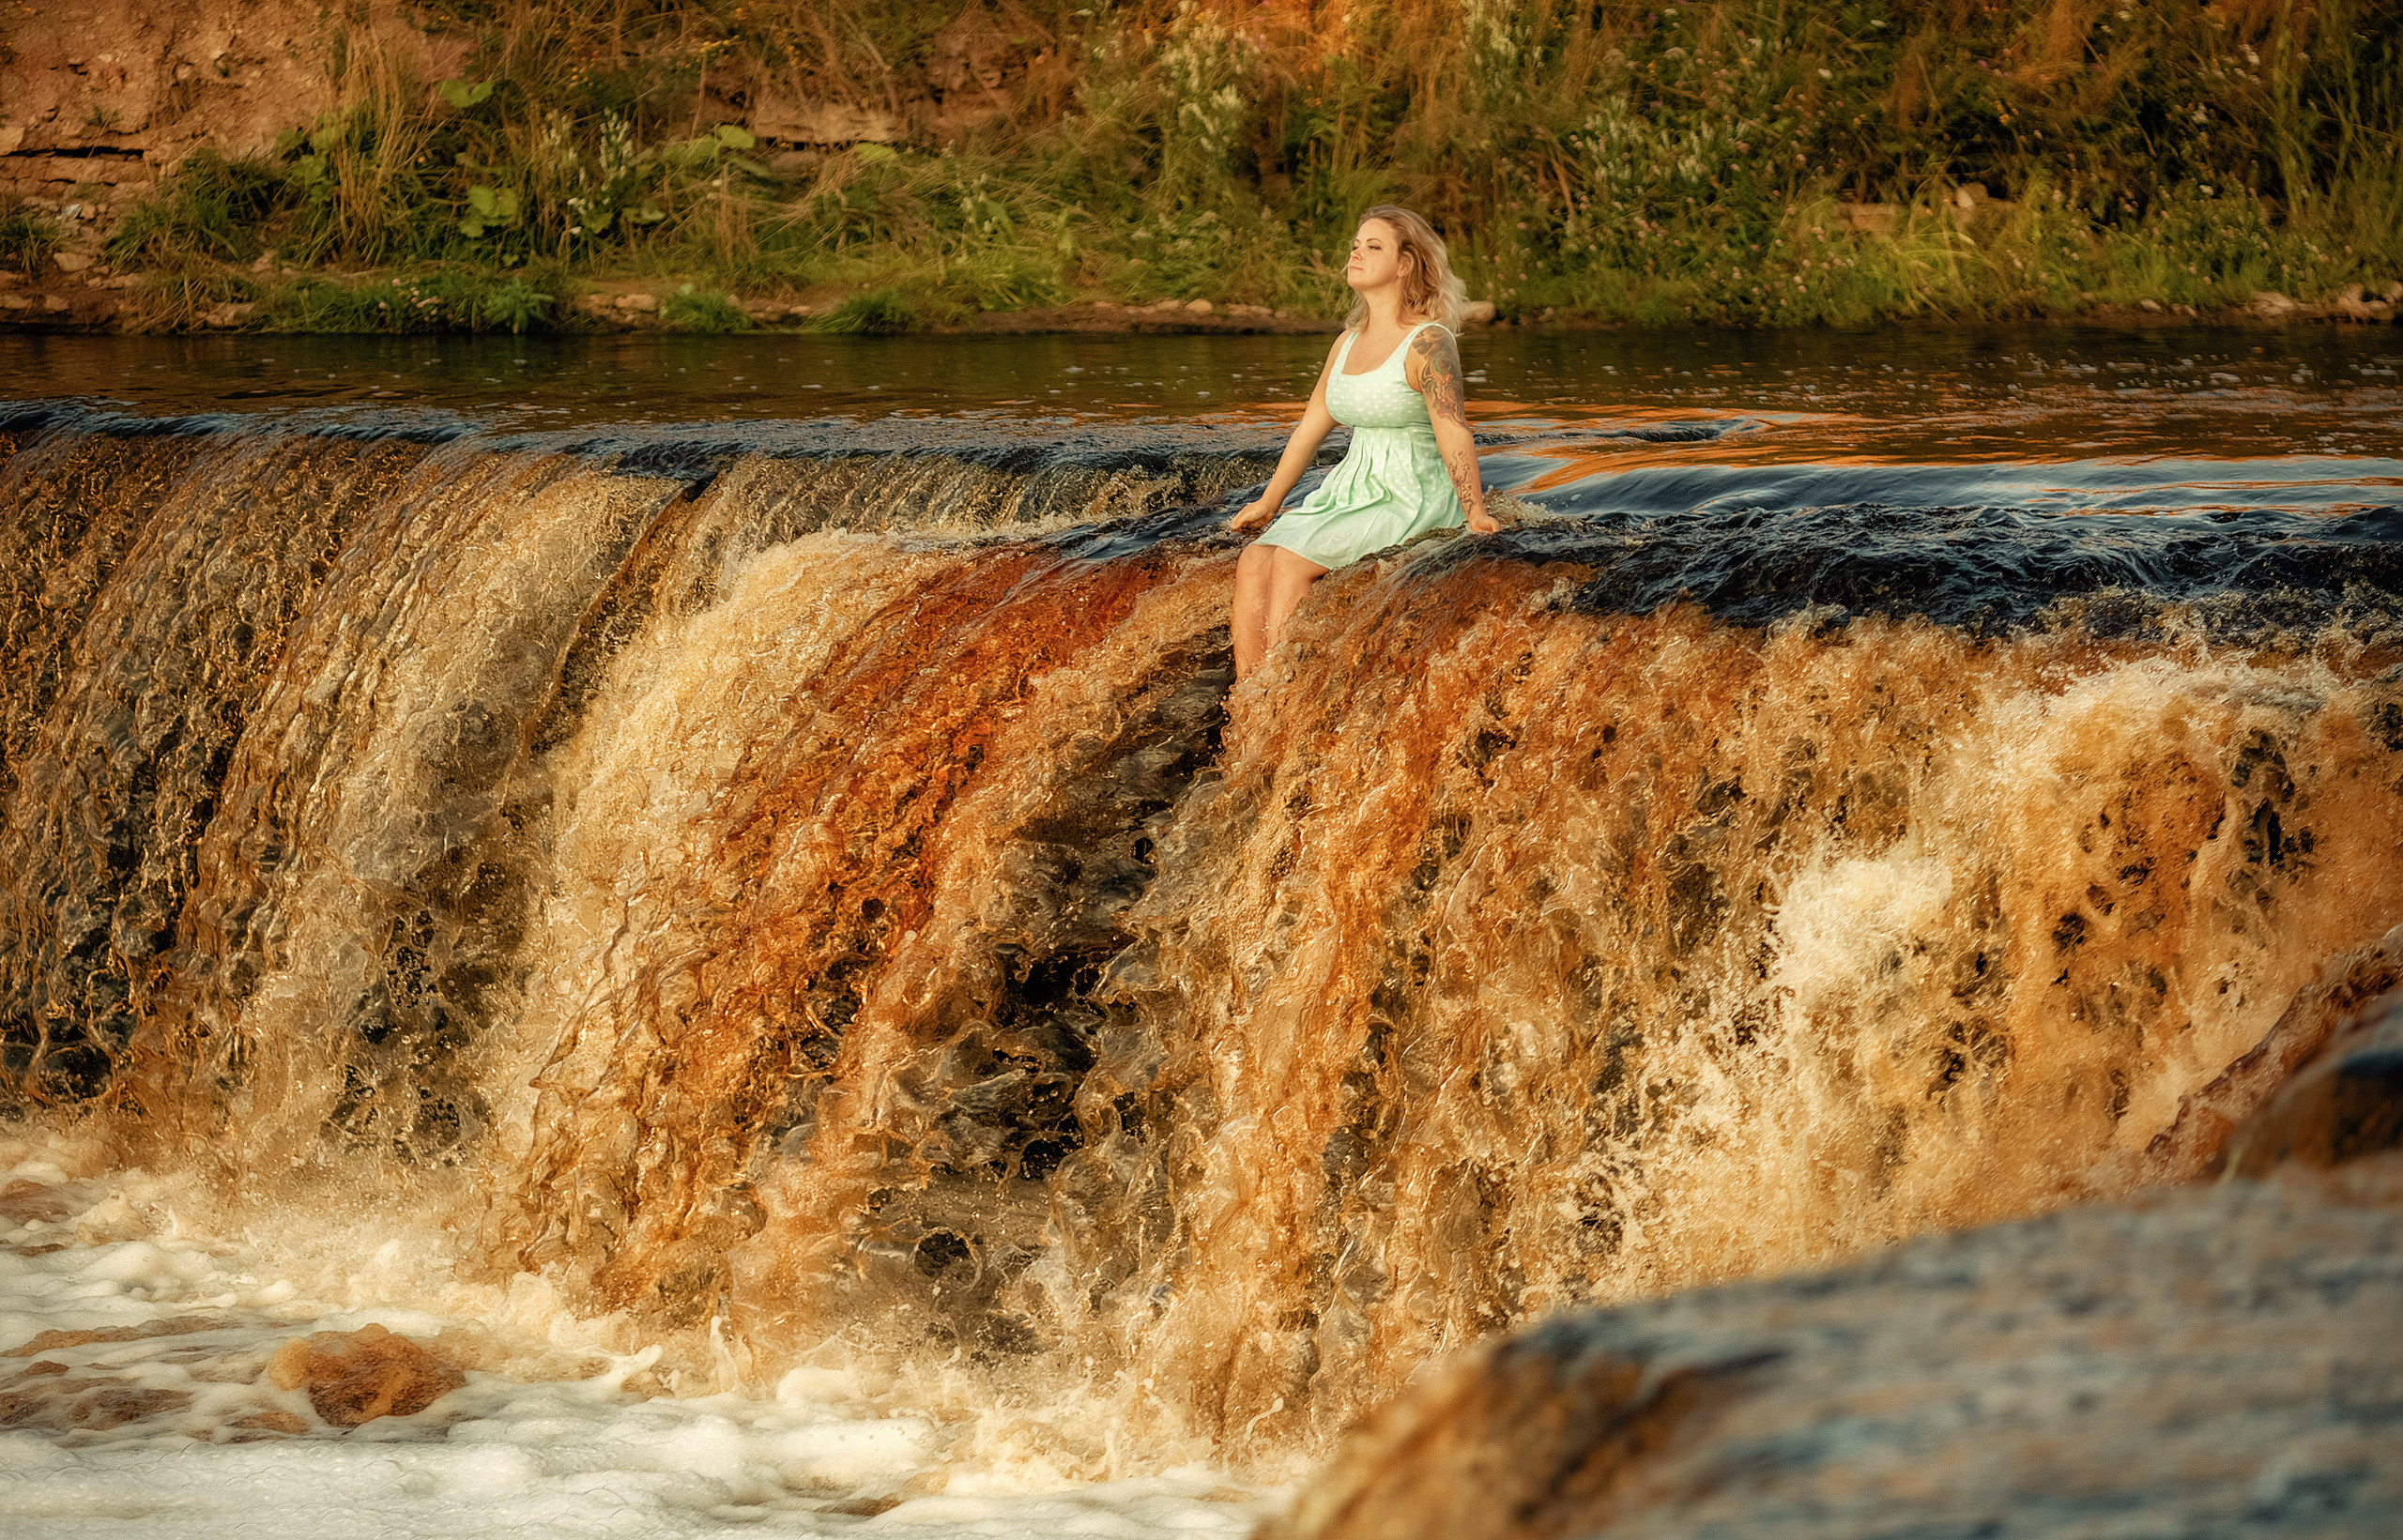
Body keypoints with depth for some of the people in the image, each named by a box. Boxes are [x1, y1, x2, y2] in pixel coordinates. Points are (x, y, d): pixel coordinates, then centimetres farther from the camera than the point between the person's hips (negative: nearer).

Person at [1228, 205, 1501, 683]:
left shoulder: (1428, 343, -12)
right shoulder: (1347, 344, 14)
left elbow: (1453, 431, -21)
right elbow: (1311, 428, 23)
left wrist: (1476, 515, -28)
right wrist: (1268, 503, 27)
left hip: (1412, 500, -8)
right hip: (1350, 490, 8)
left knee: (1291, 562, -25)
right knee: (1253, 562, -14)